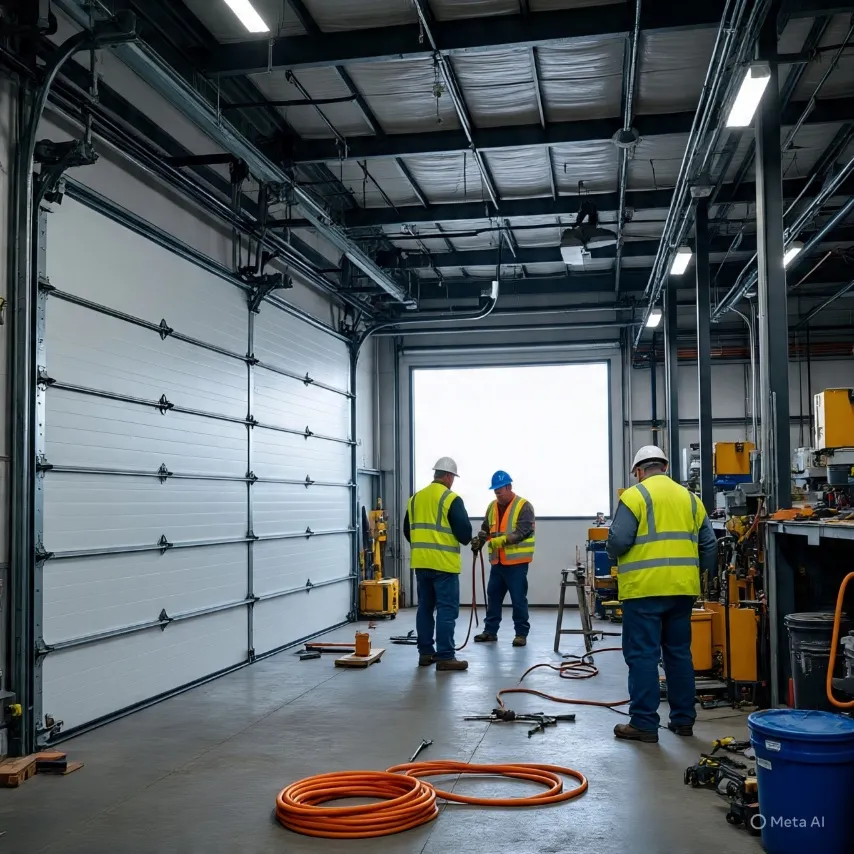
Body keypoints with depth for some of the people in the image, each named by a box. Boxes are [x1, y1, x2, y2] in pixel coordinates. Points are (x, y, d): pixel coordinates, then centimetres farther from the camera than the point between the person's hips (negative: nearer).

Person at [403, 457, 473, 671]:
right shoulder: (451, 499, -10)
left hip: (420, 562, 7)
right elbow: (464, 531, -12)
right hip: (443, 563, -7)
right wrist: (465, 540, 11)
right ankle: (445, 657, -3)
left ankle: (425, 653, 18)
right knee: (447, 609, -3)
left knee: (425, 607, 14)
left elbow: (407, 530, 16)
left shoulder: (415, 498, 11)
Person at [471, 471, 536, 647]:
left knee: (518, 599, -1)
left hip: (516, 561, -6)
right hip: (497, 561, 6)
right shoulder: (492, 507, 11)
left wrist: (497, 541, -28)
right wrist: (479, 539, -11)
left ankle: (521, 633, 8)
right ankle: (490, 631, 21)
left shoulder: (524, 506, -10)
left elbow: (521, 533, -19)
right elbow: (486, 528, 12)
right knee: (493, 597, 12)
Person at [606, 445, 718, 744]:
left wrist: (615, 554, 8)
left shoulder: (635, 496, -6)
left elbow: (618, 540, -13)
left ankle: (644, 723, 0)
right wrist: (698, 574, 24)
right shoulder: (689, 498, 13)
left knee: (643, 656, -1)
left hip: (645, 588, -6)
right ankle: (683, 719, 21)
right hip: (682, 588, 6)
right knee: (679, 653, 15)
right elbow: (709, 545, 13)